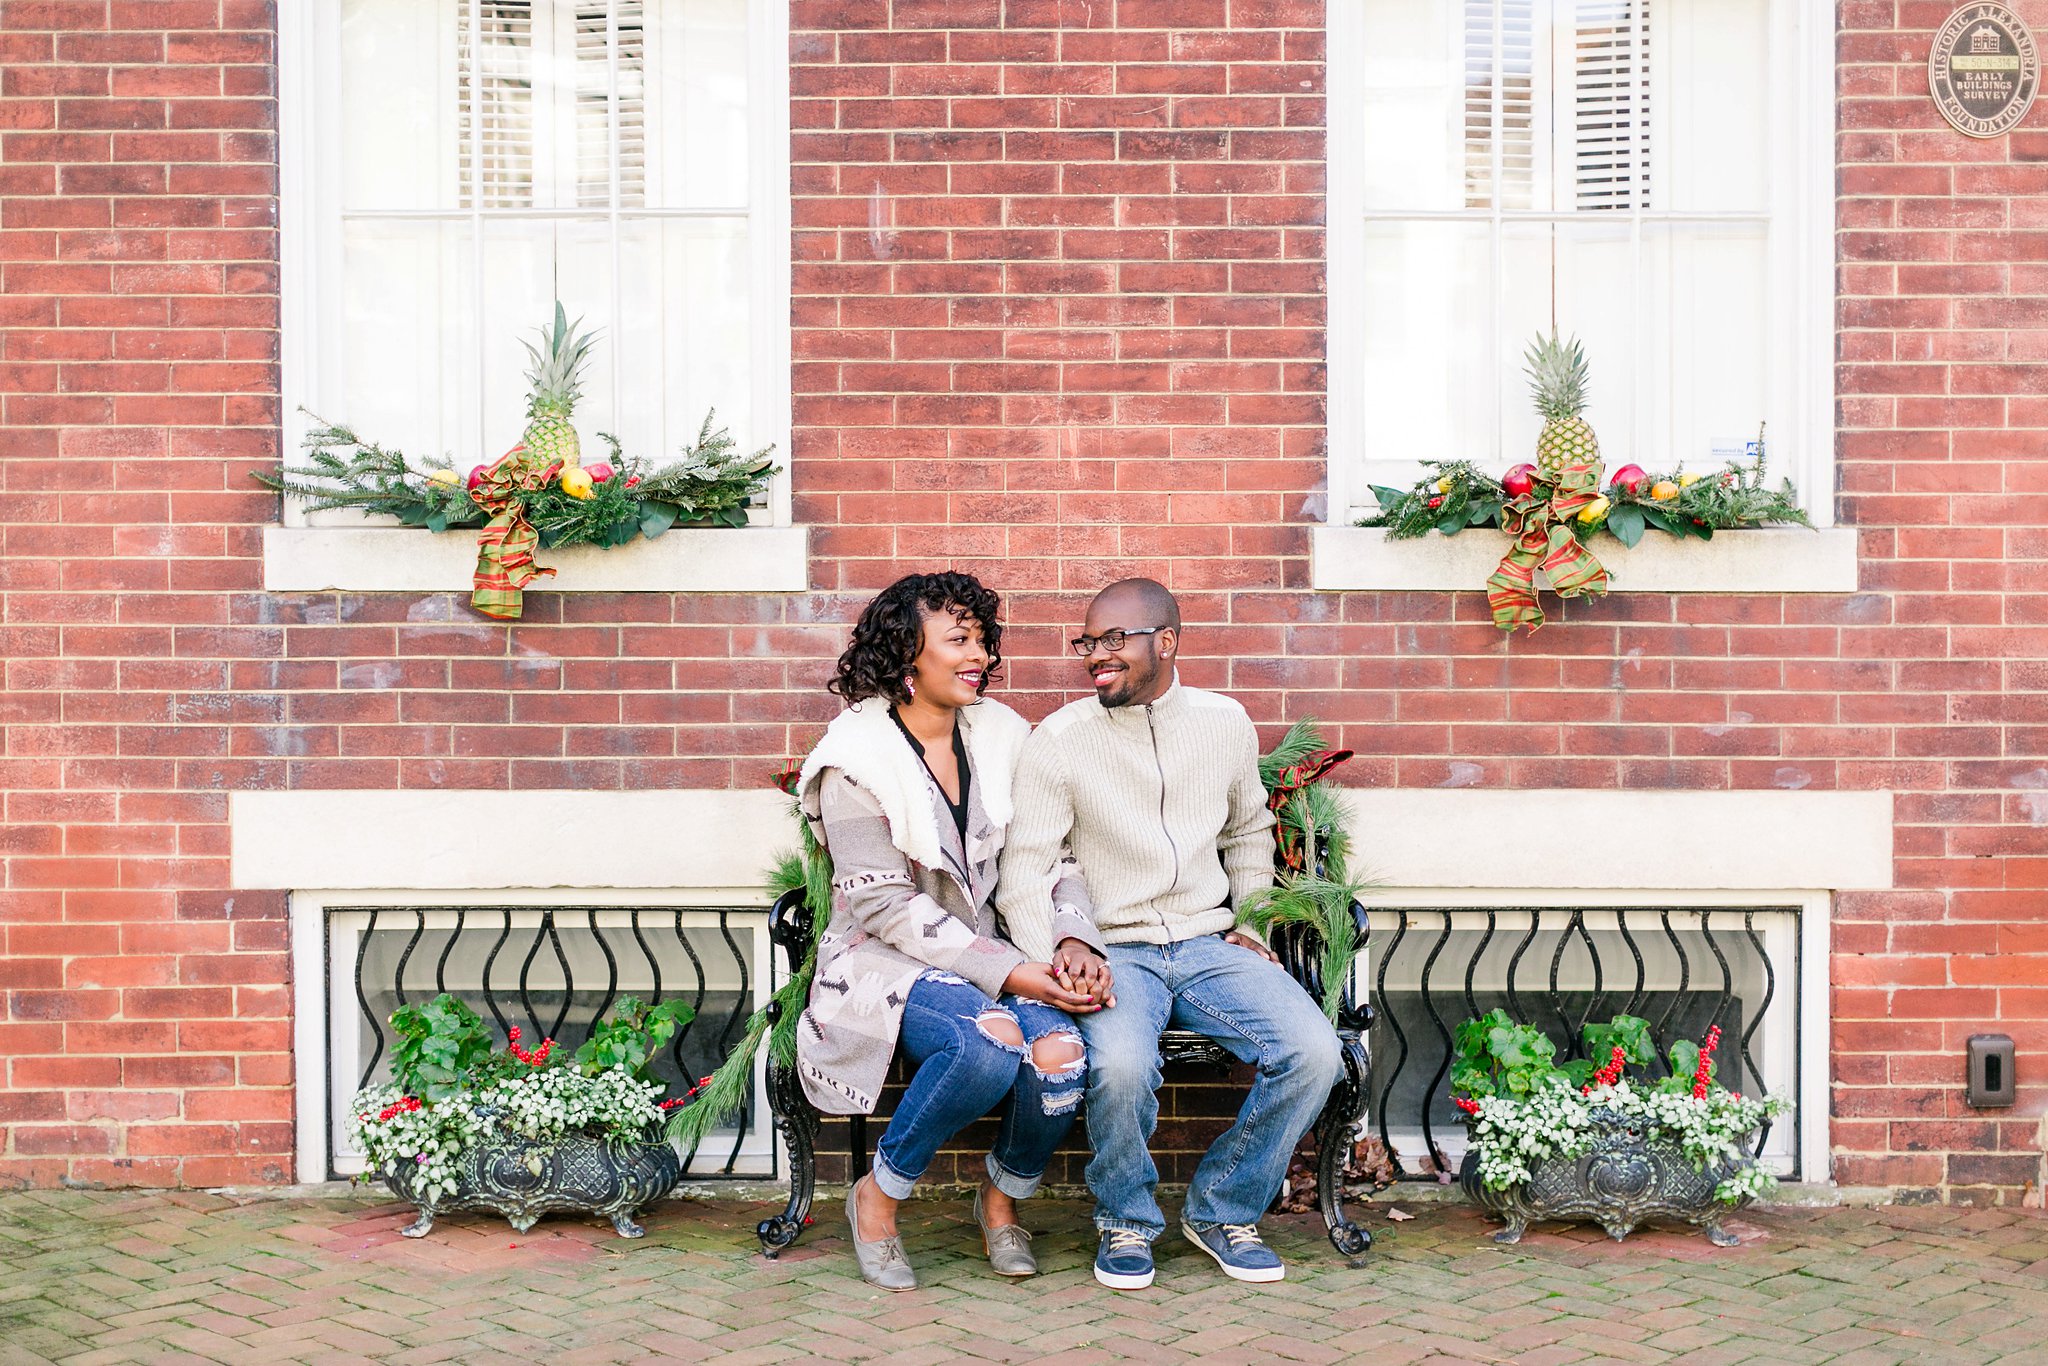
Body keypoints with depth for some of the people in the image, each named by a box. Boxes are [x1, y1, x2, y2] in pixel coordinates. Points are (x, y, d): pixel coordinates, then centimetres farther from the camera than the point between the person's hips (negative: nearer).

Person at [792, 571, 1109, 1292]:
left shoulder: (1001, 734, 6)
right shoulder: (856, 755, -10)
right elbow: (885, 905, -15)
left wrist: (1075, 942, -14)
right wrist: (1008, 972, -21)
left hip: (992, 952, 5)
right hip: (886, 959, -5)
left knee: (1060, 1055, -26)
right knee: (989, 1042, -35)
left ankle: (1003, 1197, 7)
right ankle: (878, 1197, -7)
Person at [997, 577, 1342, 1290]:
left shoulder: (1226, 722, 8)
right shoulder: (1059, 739, -4)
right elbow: (1022, 871, -7)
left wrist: (1251, 924, 13)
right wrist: (1061, 943, -25)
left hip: (1211, 946, 3)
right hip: (1114, 952, -3)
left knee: (1314, 1052, -21)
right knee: (1121, 1064, -35)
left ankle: (1221, 1209, 5)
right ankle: (1126, 1221, -1)